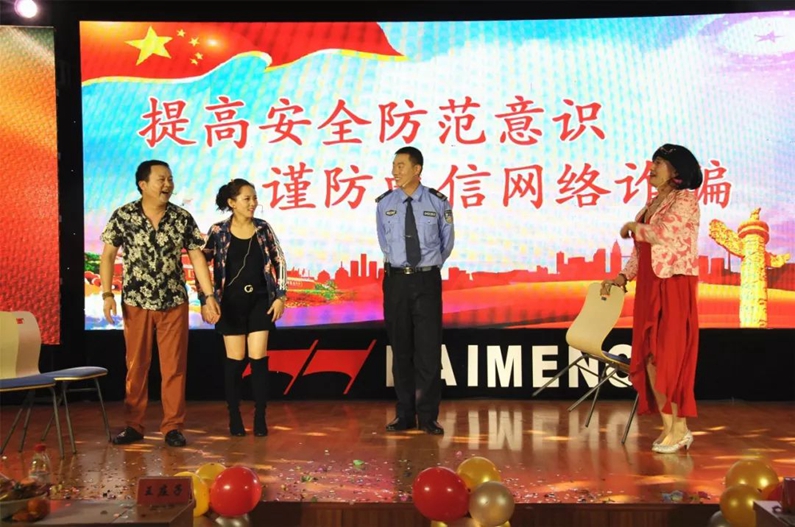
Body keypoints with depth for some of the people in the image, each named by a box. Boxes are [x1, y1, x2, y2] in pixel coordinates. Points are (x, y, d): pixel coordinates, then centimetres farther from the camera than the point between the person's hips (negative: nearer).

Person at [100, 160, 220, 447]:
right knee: (136, 365, 9)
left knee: (175, 367, 3)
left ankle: (173, 427, 13)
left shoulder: (183, 218, 0)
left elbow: (197, 257, 2)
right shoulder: (123, 216, -4)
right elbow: (108, 255, 0)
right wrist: (107, 294, -8)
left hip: (174, 303, 1)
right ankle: (134, 426, 20)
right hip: (136, 302, -1)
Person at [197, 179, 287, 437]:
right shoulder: (218, 232, -5)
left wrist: (280, 296, 0)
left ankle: (260, 417, 9)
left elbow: (280, 263, 6)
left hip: (260, 301, 1)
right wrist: (205, 301, -7)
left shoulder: (263, 228, 1)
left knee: (259, 358, -1)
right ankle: (234, 416, 17)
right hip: (231, 302, -1)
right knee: (235, 359, 4)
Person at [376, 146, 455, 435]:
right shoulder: (384, 203, 1)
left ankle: (428, 417, 8)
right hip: (395, 279, 2)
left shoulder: (438, 203, -3)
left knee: (429, 348, -2)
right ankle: (405, 414, 16)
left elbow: (447, 241, 12)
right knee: (401, 348, 7)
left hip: (427, 280, -2)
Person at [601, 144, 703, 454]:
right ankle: (669, 427, 14)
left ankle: (680, 429, 6)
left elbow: (664, 233, -21)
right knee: (649, 359, 5)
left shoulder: (685, 199, -5)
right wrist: (622, 277, 5)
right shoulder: (651, 205, 18)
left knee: (668, 357, -5)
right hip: (648, 288, 8)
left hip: (674, 286, -8)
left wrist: (633, 227, -4)